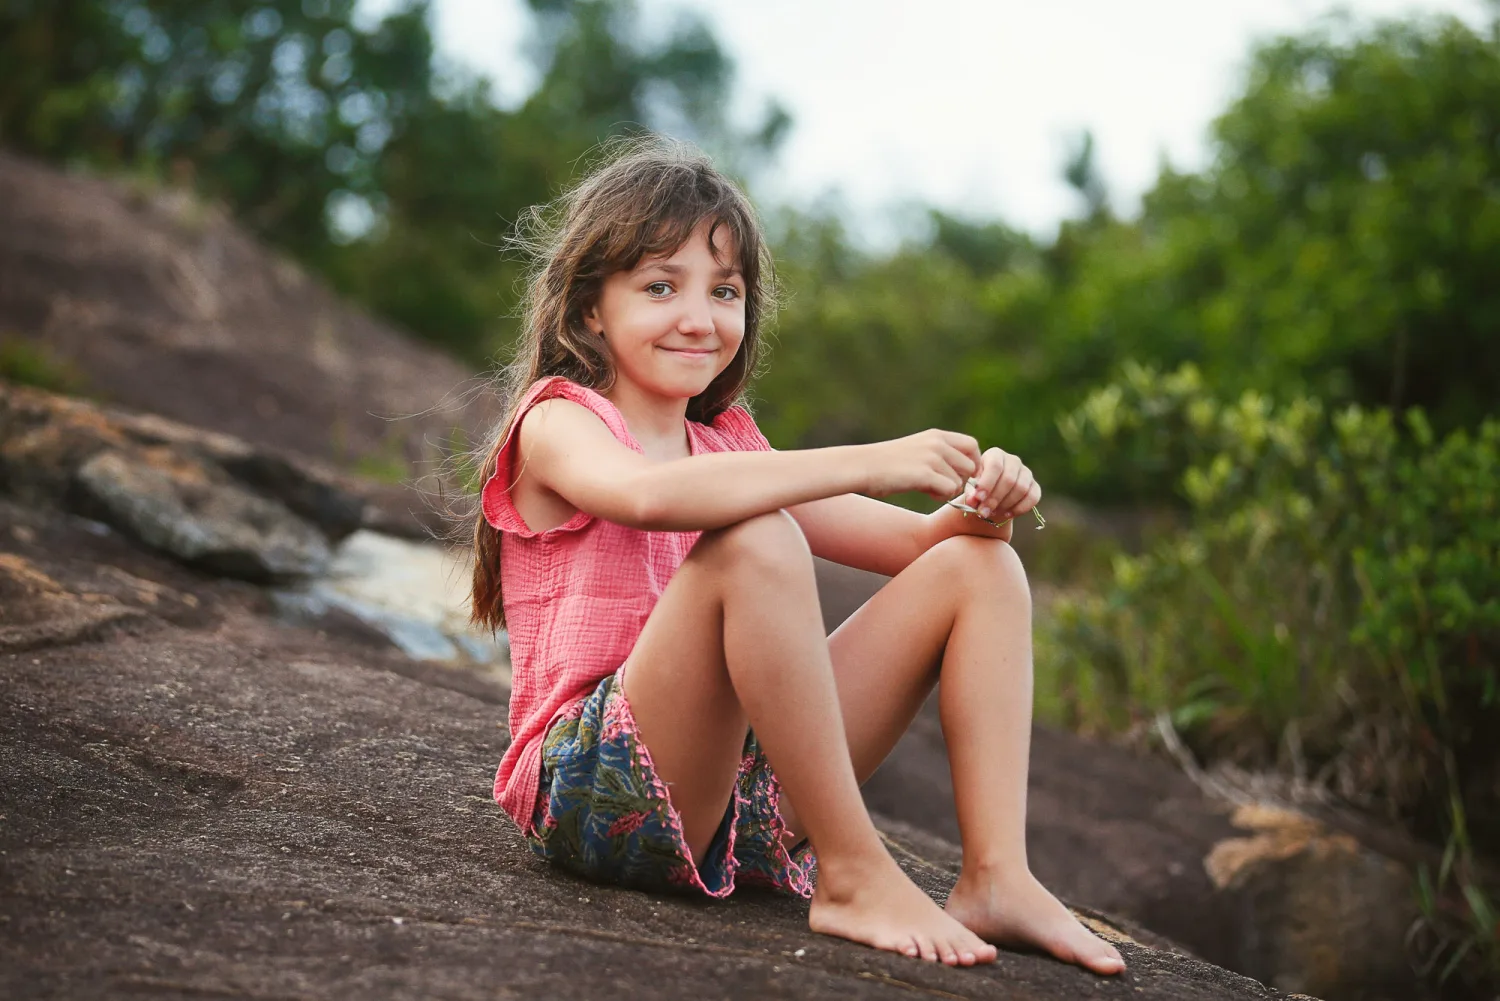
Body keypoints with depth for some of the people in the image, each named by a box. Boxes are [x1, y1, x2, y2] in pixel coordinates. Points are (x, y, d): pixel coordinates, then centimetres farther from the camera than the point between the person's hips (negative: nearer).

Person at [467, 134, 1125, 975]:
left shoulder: (727, 449, 18)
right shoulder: (558, 420, -2)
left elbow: (916, 540, 16)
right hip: (597, 790, -7)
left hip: (748, 795, 7)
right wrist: (868, 463, -30)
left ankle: (996, 875, -11)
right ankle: (853, 875, -25)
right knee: (755, 541, -31)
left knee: (979, 564, 1)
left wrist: (982, 503, -8)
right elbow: (648, 495, -28)